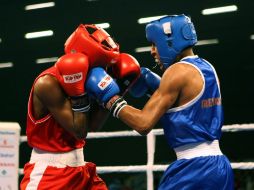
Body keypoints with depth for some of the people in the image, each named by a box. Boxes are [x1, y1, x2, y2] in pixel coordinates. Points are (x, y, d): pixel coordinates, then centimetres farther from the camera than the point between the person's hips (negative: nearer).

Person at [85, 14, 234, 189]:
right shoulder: (207, 69, 12)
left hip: (193, 168, -9)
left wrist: (110, 97, -8)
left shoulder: (178, 70, -13)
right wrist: (156, 88, 17)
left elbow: (144, 123, -18)